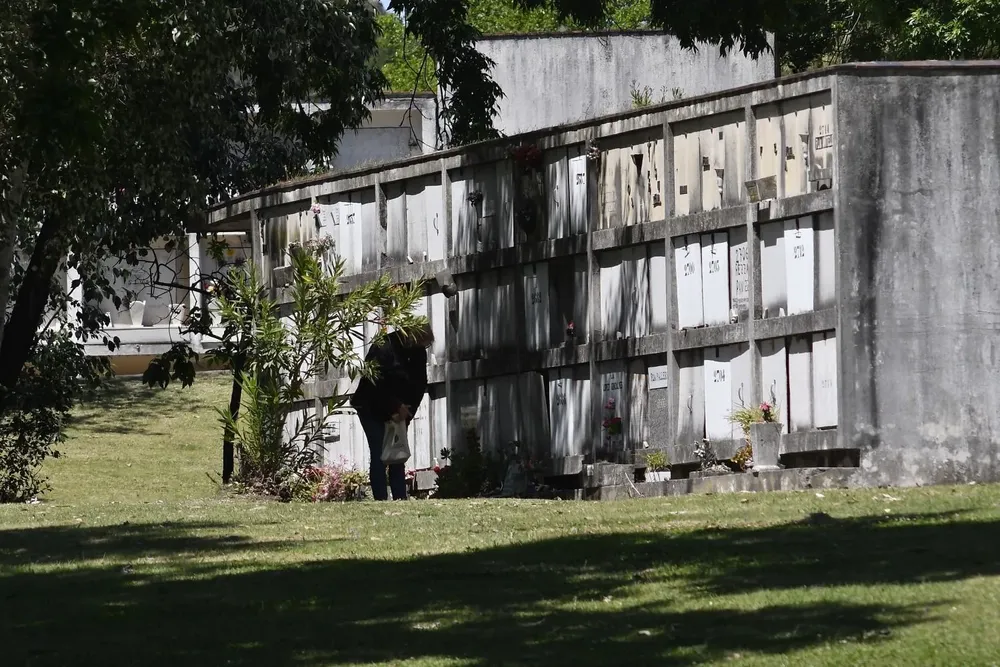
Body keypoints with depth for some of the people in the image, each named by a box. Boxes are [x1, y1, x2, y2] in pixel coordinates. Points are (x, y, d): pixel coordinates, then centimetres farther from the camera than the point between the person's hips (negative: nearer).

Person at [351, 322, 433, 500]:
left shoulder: (418, 352, -3)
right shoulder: (383, 348, -23)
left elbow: (419, 385, 0)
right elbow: (374, 385, -24)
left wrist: (405, 410, -12)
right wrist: (394, 408, -22)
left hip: (398, 411, 6)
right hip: (372, 409, -6)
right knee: (379, 455, -11)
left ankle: (400, 499, 1)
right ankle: (381, 500, -13)